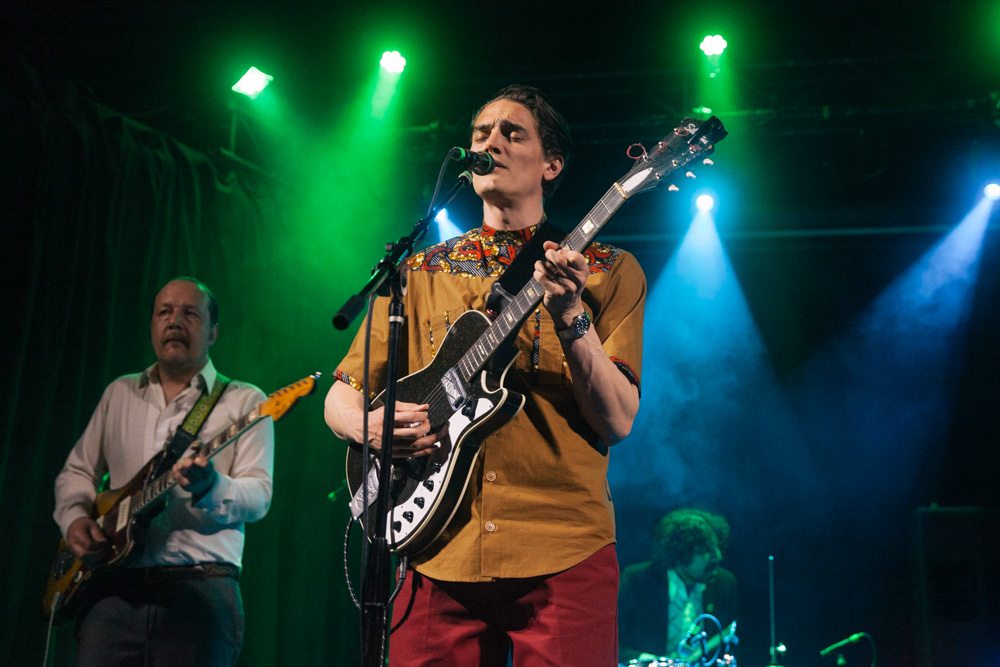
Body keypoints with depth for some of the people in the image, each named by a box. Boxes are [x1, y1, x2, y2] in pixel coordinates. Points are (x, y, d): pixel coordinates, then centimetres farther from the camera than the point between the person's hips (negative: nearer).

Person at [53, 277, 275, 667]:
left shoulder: (245, 401, 5)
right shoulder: (119, 393, 19)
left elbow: (258, 495, -4)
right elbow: (77, 470, 23)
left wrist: (210, 489, -25)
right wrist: (75, 517, 3)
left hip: (200, 590, -3)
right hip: (114, 588, 3)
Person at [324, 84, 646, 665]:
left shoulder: (608, 272, 5)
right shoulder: (419, 273, 13)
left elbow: (618, 422, -4)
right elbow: (340, 397, 15)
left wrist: (570, 318, -18)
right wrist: (371, 424, -8)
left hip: (564, 556, -2)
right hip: (440, 556, 2)